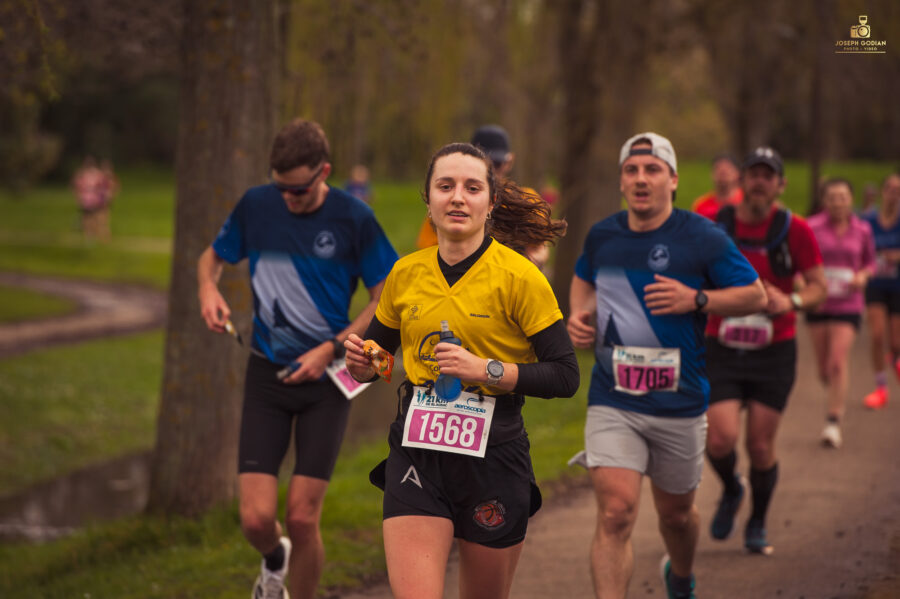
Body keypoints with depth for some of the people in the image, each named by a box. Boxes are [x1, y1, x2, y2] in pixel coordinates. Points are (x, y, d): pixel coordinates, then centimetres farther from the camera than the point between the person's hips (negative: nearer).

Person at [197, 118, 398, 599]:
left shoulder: (353, 218, -8)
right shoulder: (256, 206, -2)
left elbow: (385, 300, -1)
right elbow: (212, 256, 16)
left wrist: (331, 349, -11)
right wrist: (208, 289, -7)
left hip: (325, 378, -2)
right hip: (267, 374, 2)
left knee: (302, 518, -6)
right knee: (256, 519, -6)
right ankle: (275, 560, 31)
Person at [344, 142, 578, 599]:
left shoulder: (519, 277, -6)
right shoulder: (406, 274, 6)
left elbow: (565, 377, -7)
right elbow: (376, 352, 20)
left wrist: (487, 370, -18)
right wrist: (360, 362, -3)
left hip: (493, 456, -2)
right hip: (416, 456, 2)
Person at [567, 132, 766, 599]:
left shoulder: (703, 238, -8)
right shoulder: (601, 236, 2)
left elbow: (755, 294, -3)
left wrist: (695, 299, -18)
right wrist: (579, 315, 3)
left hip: (680, 403, 0)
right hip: (612, 403, 1)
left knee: (676, 512, 19)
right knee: (615, 513, -17)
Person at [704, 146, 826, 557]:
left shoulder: (794, 230, -3)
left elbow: (819, 286, -2)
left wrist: (792, 302, -20)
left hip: (774, 353, 0)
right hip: (722, 350, 1)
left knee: (760, 446, 1)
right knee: (720, 438, -14)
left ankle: (757, 526, 24)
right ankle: (730, 491, 21)